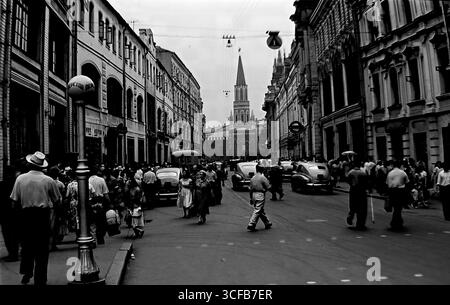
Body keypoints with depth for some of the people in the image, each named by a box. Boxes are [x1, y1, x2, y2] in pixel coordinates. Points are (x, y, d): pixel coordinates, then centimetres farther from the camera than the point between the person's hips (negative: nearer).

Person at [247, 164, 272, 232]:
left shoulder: (253, 178, 8)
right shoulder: (263, 178, -10)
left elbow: (251, 189, 11)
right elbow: (268, 187, -10)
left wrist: (251, 198, 17)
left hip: (254, 194, 7)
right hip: (260, 195, -7)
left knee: (261, 211, 17)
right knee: (257, 211, -4)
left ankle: (267, 223, 30)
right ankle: (251, 225, -7)